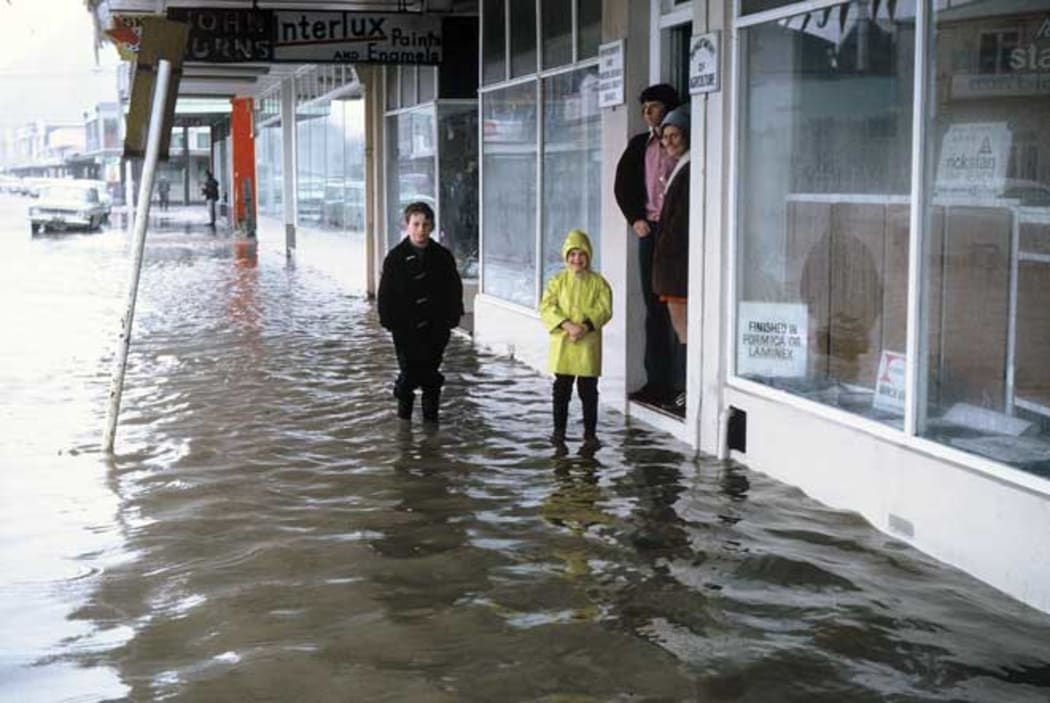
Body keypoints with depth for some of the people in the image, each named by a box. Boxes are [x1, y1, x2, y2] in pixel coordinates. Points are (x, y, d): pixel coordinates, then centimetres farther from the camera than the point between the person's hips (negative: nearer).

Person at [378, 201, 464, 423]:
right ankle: (404, 405, 22)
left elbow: (454, 289, 9)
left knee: (431, 371, 5)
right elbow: (385, 293, 1)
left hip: (436, 325, 2)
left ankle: (431, 413, 20)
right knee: (409, 371, -3)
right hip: (405, 326, -1)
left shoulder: (443, 257, 3)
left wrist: (452, 316, 1)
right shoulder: (396, 258, -2)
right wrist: (388, 319, -6)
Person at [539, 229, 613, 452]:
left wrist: (585, 326, -20)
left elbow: (604, 310, -6)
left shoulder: (598, 282, 2)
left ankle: (590, 433, 11)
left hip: (588, 345, -1)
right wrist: (567, 325, -19)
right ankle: (559, 430, 20)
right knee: (561, 390, 9)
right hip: (562, 344, 1)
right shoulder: (557, 281, 4)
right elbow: (546, 308, -5)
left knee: (588, 391, 3)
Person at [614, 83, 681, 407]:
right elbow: (622, 185, 18)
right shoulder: (639, 145, 14)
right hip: (649, 231, 5)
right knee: (654, 308, 7)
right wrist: (635, 219, 7)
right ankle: (657, 381, 11)